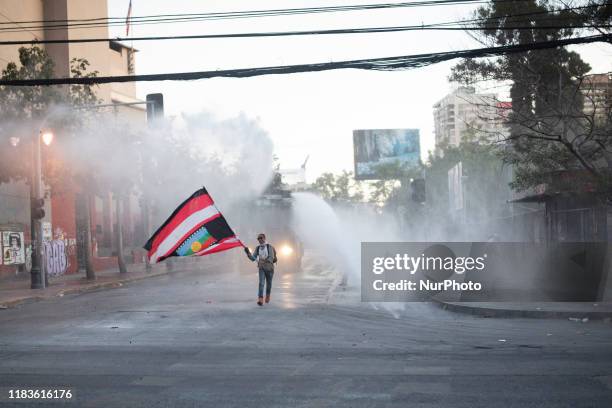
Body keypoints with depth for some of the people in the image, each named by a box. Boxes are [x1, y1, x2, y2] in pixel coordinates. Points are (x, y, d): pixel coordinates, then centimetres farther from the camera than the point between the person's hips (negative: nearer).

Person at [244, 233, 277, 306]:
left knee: (269, 283, 16)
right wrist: (248, 253, -17)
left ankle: (267, 296, 43)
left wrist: (264, 261, -25)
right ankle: (260, 300, -29)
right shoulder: (257, 248, 3)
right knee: (261, 283, -18)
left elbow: (271, 258, -15)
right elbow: (253, 258, -1)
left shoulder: (269, 247, -7)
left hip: (269, 268, -1)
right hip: (261, 269, 1)